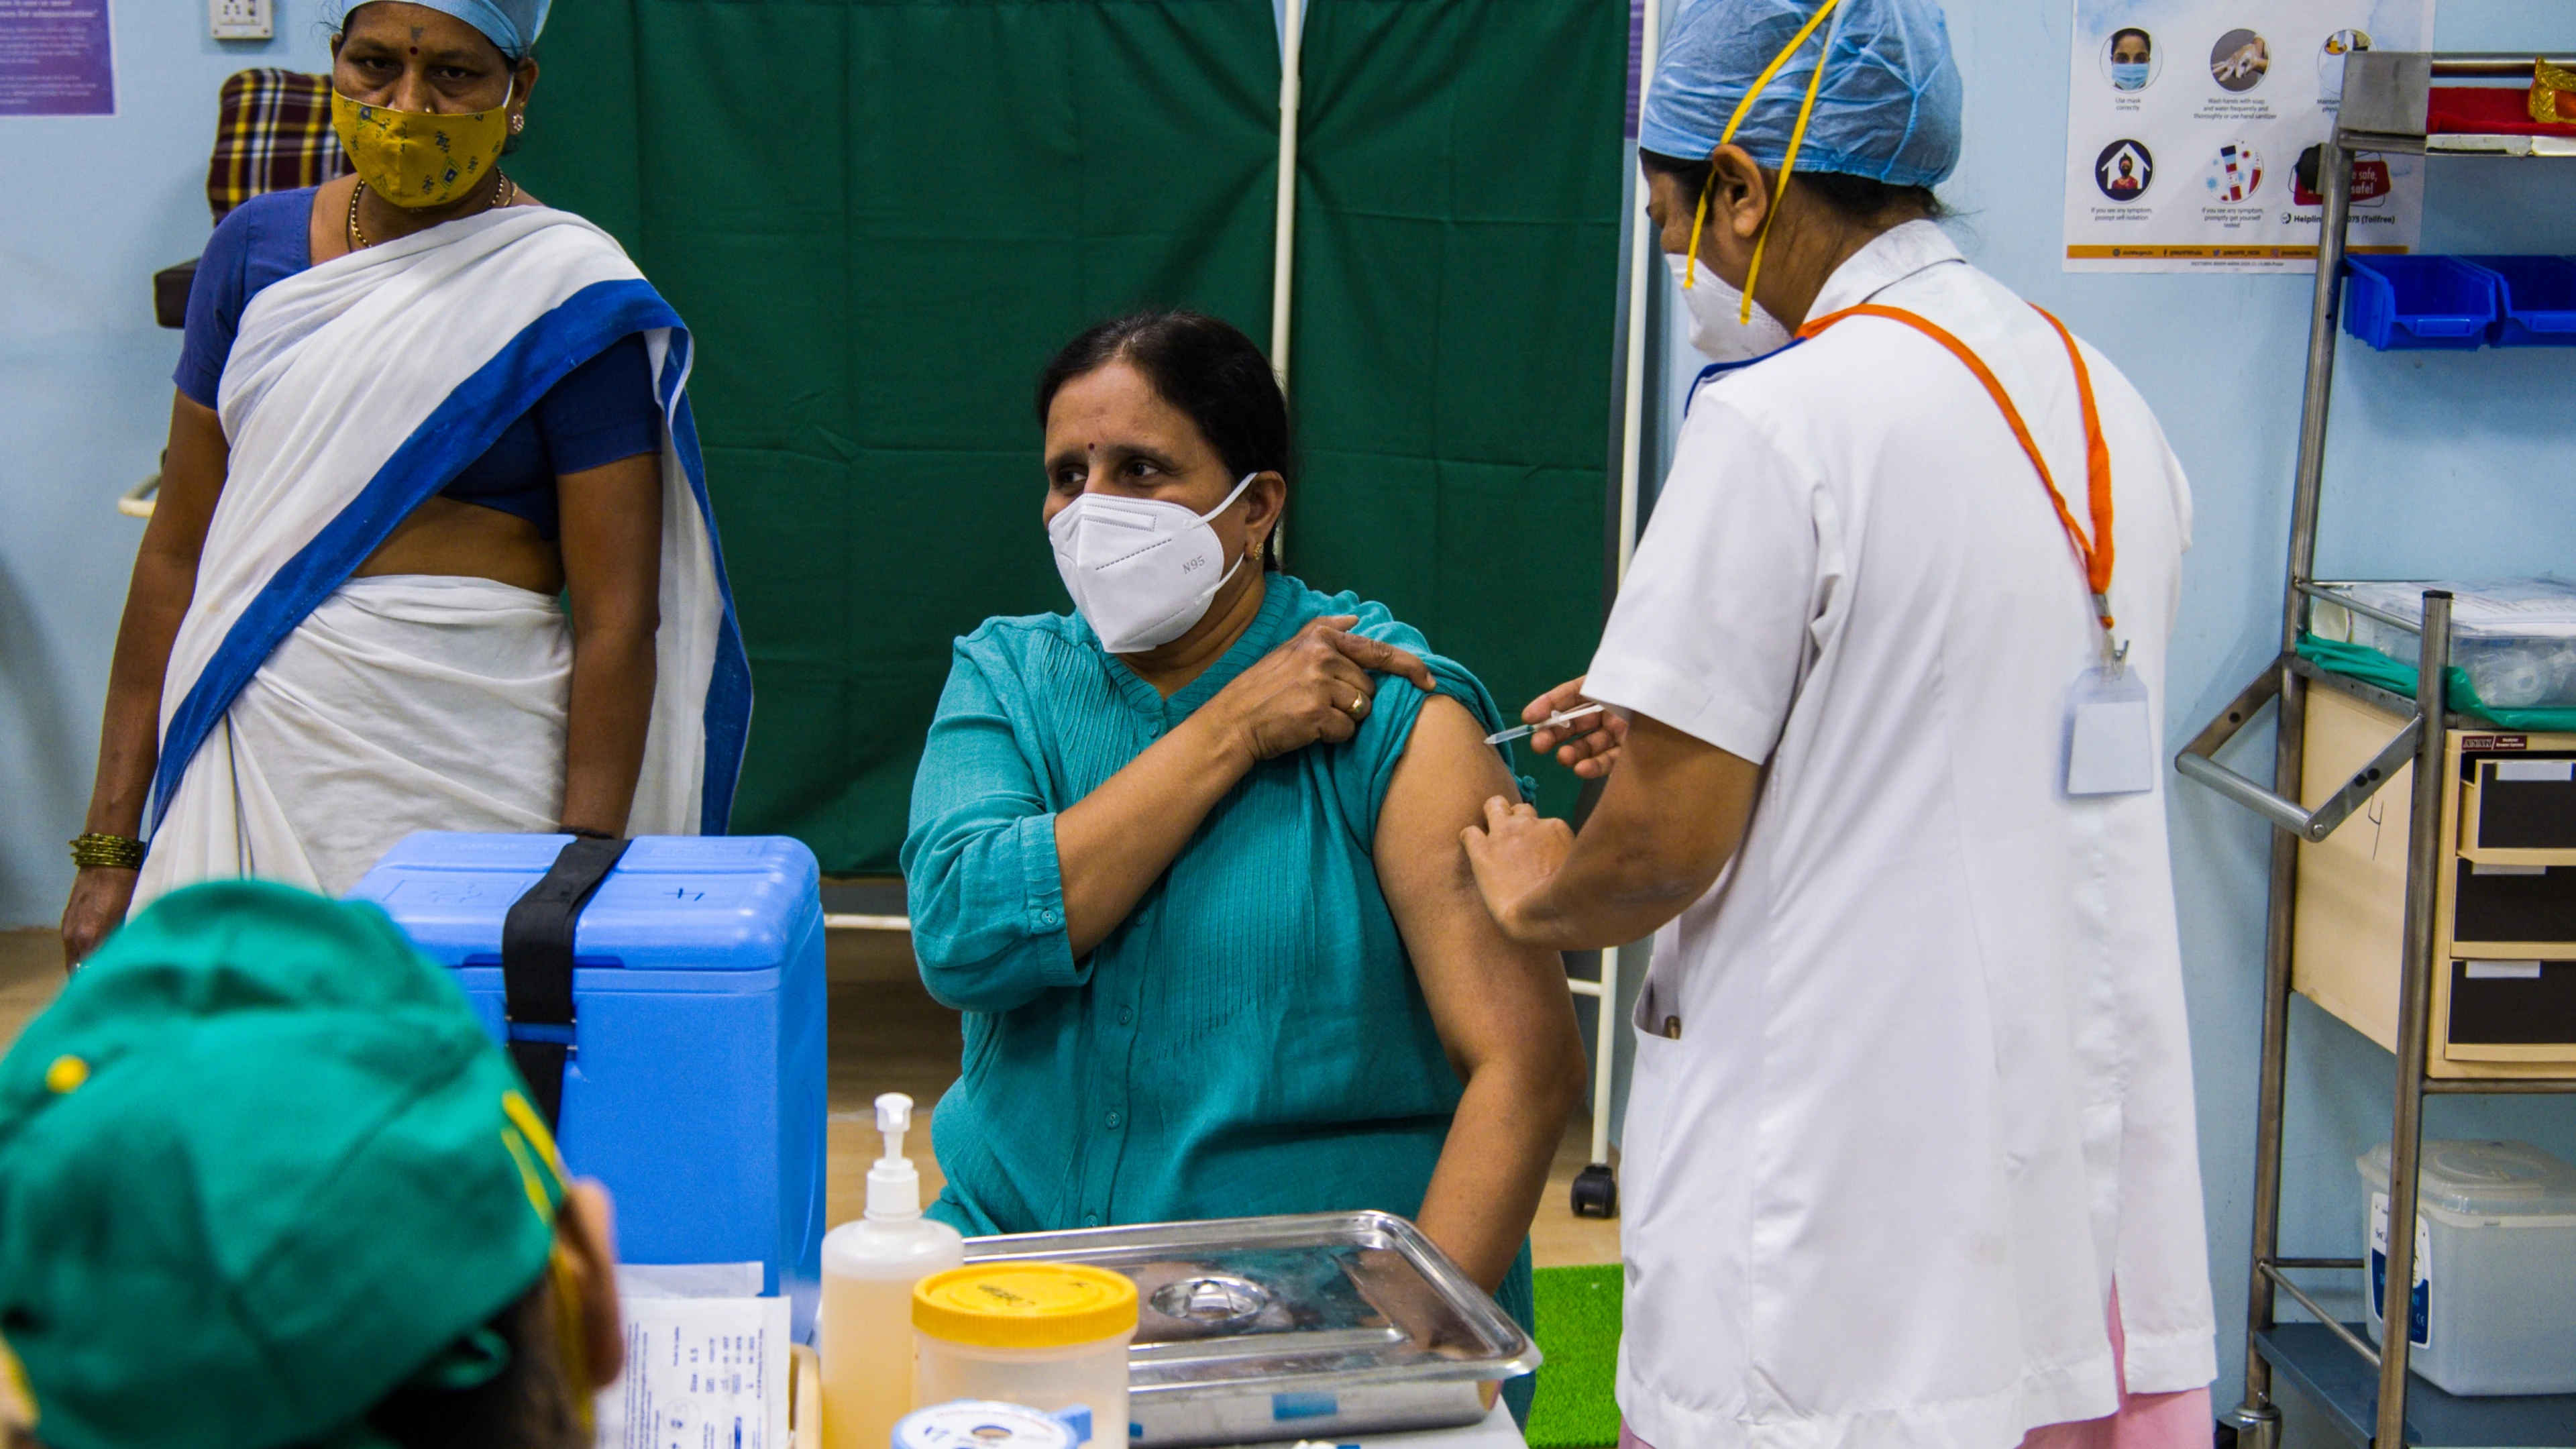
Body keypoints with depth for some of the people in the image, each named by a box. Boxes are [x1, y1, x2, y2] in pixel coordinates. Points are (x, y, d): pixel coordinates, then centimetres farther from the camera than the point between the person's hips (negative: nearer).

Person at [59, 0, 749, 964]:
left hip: (467, 777, -4)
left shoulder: (568, 294, -5)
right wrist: (110, 846, 7)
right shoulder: (257, 247, 9)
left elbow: (617, 621, -8)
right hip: (249, 765, 4)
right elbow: (179, 551, 10)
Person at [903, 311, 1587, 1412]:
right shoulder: (1004, 678, 8)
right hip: (1022, 1235, 3)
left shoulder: (1392, 715, -5)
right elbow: (961, 935, -11)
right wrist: (1230, 733, -11)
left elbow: (1528, 1061, -12)